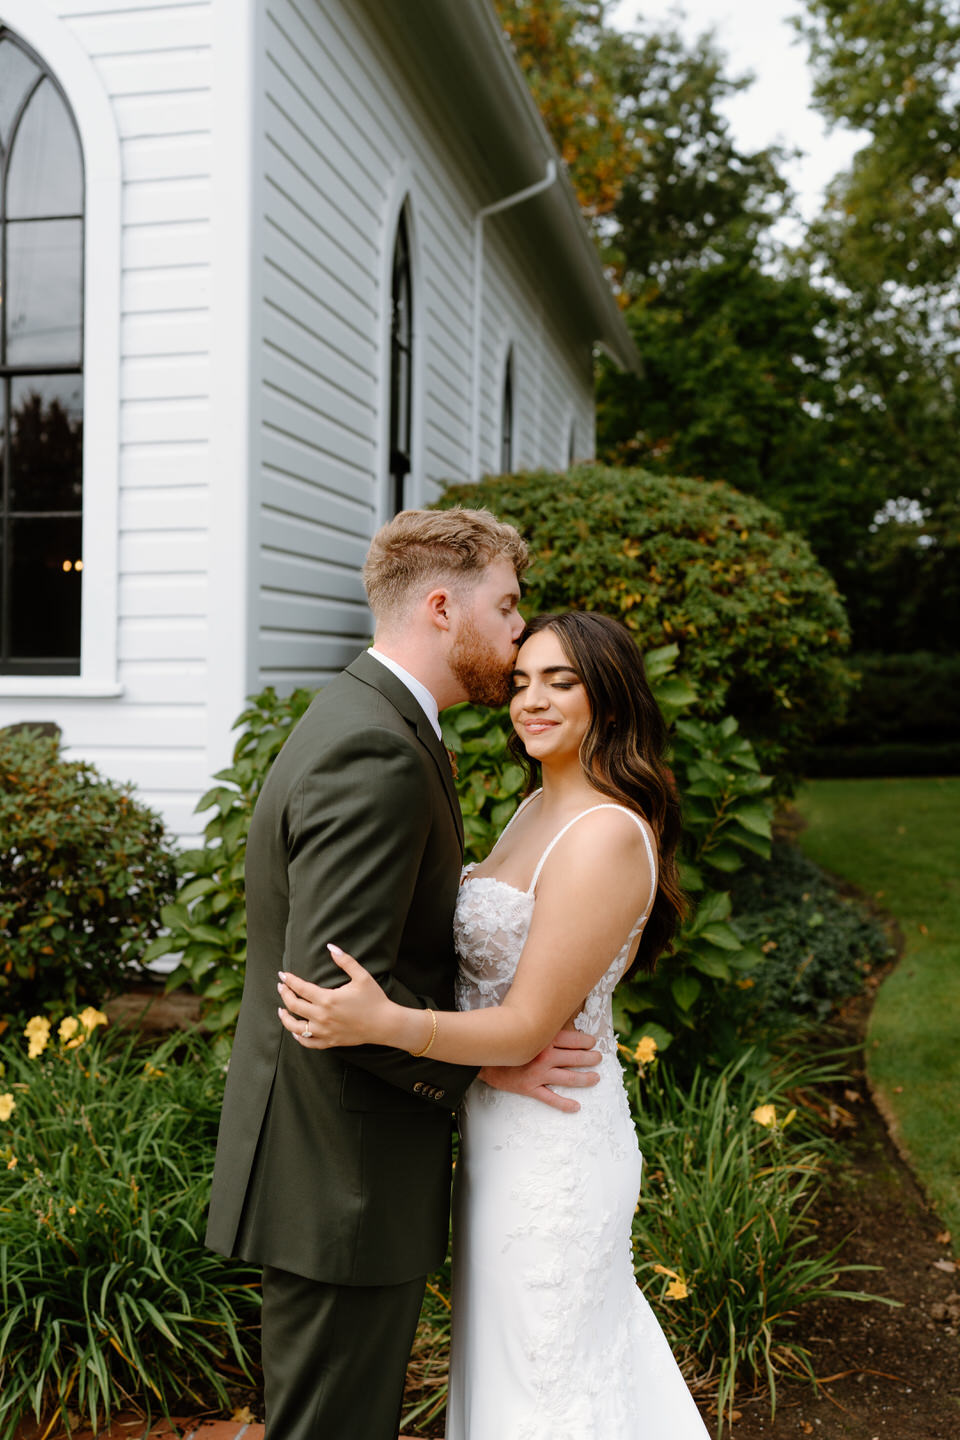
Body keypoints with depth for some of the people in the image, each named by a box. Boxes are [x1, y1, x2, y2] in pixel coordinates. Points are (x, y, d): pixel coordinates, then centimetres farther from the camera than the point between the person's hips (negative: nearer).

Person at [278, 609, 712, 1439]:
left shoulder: (607, 835, -23)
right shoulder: (539, 808, 6)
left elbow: (529, 1028, -24)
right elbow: (488, 947, 15)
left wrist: (384, 1023, -36)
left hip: (548, 1143, -9)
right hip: (507, 1126, 9)